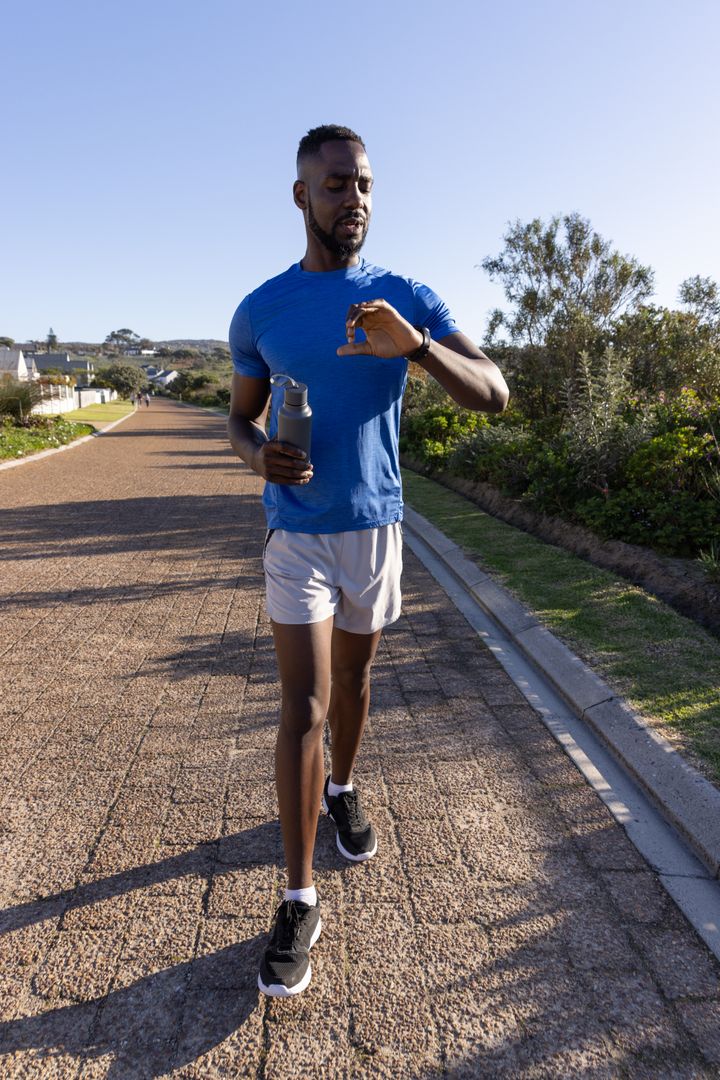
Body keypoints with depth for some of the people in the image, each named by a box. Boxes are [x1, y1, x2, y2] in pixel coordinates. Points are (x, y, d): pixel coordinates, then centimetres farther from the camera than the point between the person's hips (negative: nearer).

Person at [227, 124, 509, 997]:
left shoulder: (408, 300, -3)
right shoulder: (259, 313, -2)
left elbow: (493, 394, -12)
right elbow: (239, 417, 8)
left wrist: (413, 345, -31)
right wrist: (259, 453, -17)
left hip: (376, 526, 2)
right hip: (295, 534, -1)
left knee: (353, 676, 18)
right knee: (303, 706, -7)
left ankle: (342, 790, 45)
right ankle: (299, 901, 4)